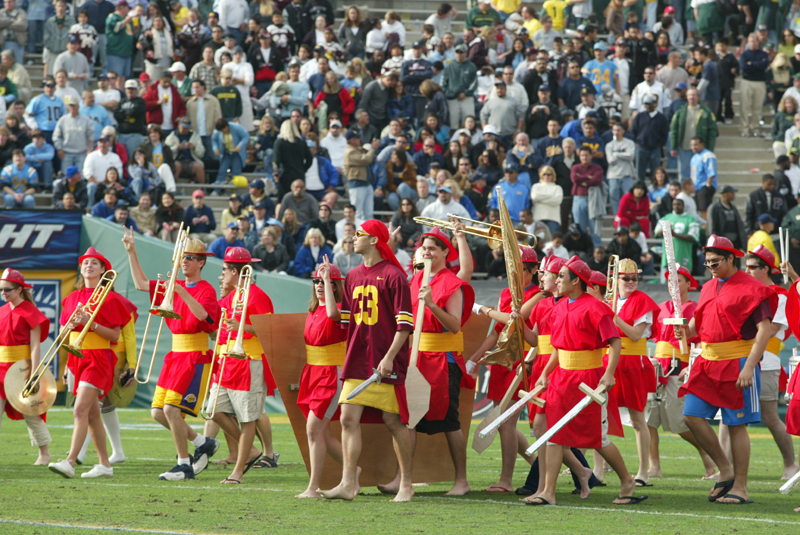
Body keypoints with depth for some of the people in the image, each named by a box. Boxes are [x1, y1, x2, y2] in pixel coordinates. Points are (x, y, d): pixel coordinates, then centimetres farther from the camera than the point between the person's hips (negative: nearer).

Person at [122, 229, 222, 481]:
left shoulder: (206, 290, -10)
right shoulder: (175, 286, 14)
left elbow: (202, 314, -29)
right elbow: (141, 284, 20)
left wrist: (182, 291, -38)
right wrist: (132, 252, 14)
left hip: (196, 358, -8)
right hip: (175, 356, 8)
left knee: (171, 408, -16)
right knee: (158, 412, 6)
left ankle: (184, 465, -6)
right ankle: (203, 443, 21)